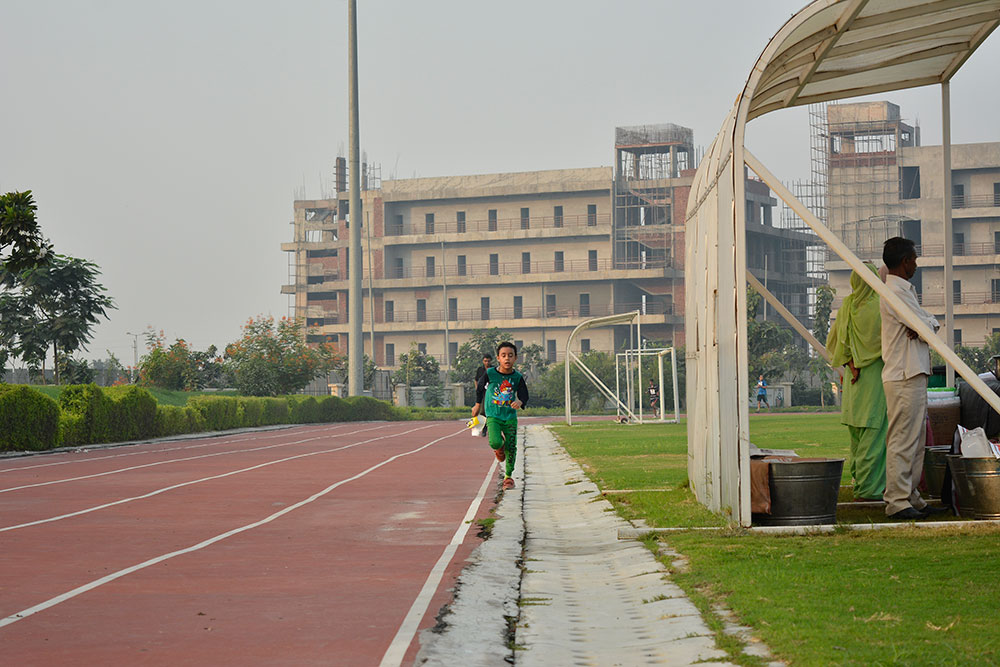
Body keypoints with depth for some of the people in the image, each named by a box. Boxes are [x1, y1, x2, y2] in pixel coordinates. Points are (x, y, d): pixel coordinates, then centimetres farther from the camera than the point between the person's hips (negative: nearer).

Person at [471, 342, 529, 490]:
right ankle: (500, 446, 18)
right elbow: (480, 387, 11)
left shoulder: (517, 377, -4)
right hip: (493, 416, -2)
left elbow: (524, 395, -1)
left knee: (511, 448, 2)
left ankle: (508, 476, 22)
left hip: (510, 417, 2)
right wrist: (478, 405, 22)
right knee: (495, 443, -22)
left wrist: (520, 402, -26)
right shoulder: (490, 374, -7)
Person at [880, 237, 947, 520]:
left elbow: (933, 324, 16)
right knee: (902, 442, -9)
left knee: (914, 442, 12)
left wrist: (925, 324, -5)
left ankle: (911, 497, 17)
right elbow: (927, 328, -16)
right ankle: (897, 502, -8)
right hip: (904, 377, -11)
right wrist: (928, 325, 5)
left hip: (913, 376, 11)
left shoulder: (904, 290, 20)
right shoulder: (896, 292, -14)